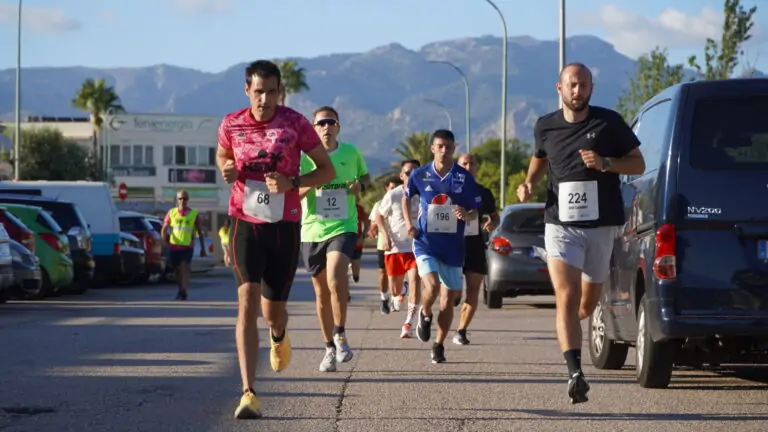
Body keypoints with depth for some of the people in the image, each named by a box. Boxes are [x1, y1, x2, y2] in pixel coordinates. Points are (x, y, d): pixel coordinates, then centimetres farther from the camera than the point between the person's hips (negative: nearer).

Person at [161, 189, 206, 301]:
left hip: (188, 246, -3)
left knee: (184, 267, -18)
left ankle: (183, 292, -25)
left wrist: (202, 248, 4)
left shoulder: (194, 214, 2)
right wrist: (165, 241, -10)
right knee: (177, 269, 12)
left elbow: (200, 232, 5)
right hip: (174, 246, 3)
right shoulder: (171, 213, 6)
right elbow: (164, 228, 4)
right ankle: (182, 290, 30)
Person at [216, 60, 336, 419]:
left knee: (272, 312, 7)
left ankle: (279, 336, 50)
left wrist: (292, 183, -17)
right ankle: (248, 394, -21)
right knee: (247, 301, -17)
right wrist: (226, 169, -4)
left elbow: (327, 170, 0)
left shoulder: (295, 123, -7)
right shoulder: (231, 125, -1)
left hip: (285, 226, 0)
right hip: (246, 223, 0)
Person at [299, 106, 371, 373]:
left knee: (336, 275, -27)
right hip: (312, 230, 1)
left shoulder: (351, 153, 3)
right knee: (322, 292, 8)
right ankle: (330, 348, 23)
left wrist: (361, 185, -2)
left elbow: (365, 175, 21)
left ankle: (340, 335, -11)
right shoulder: (305, 156, -1)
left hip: (343, 227, -1)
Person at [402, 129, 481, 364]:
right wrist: (408, 223, 4)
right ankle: (425, 314, 10)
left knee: (448, 299, 4)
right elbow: (406, 197, 17)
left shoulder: (465, 177, -4)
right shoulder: (419, 175, -3)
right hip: (425, 242, -1)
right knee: (432, 286, -24)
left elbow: (475, 211, 3)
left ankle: (439, 345, 22)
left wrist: (466, 215, -20)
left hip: (452, 246, 1)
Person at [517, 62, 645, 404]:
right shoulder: (545, 127, 4)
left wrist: (604, 164, -15)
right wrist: (528, 184, 5)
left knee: (587, 305, 13)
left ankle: (568, 327, 49)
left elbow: (638, 164, 3)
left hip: (601, 225, 0)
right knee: (566, 299, -18)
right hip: (561, 225, 0)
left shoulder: (609, 123, -2)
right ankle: (575, 374, -23)